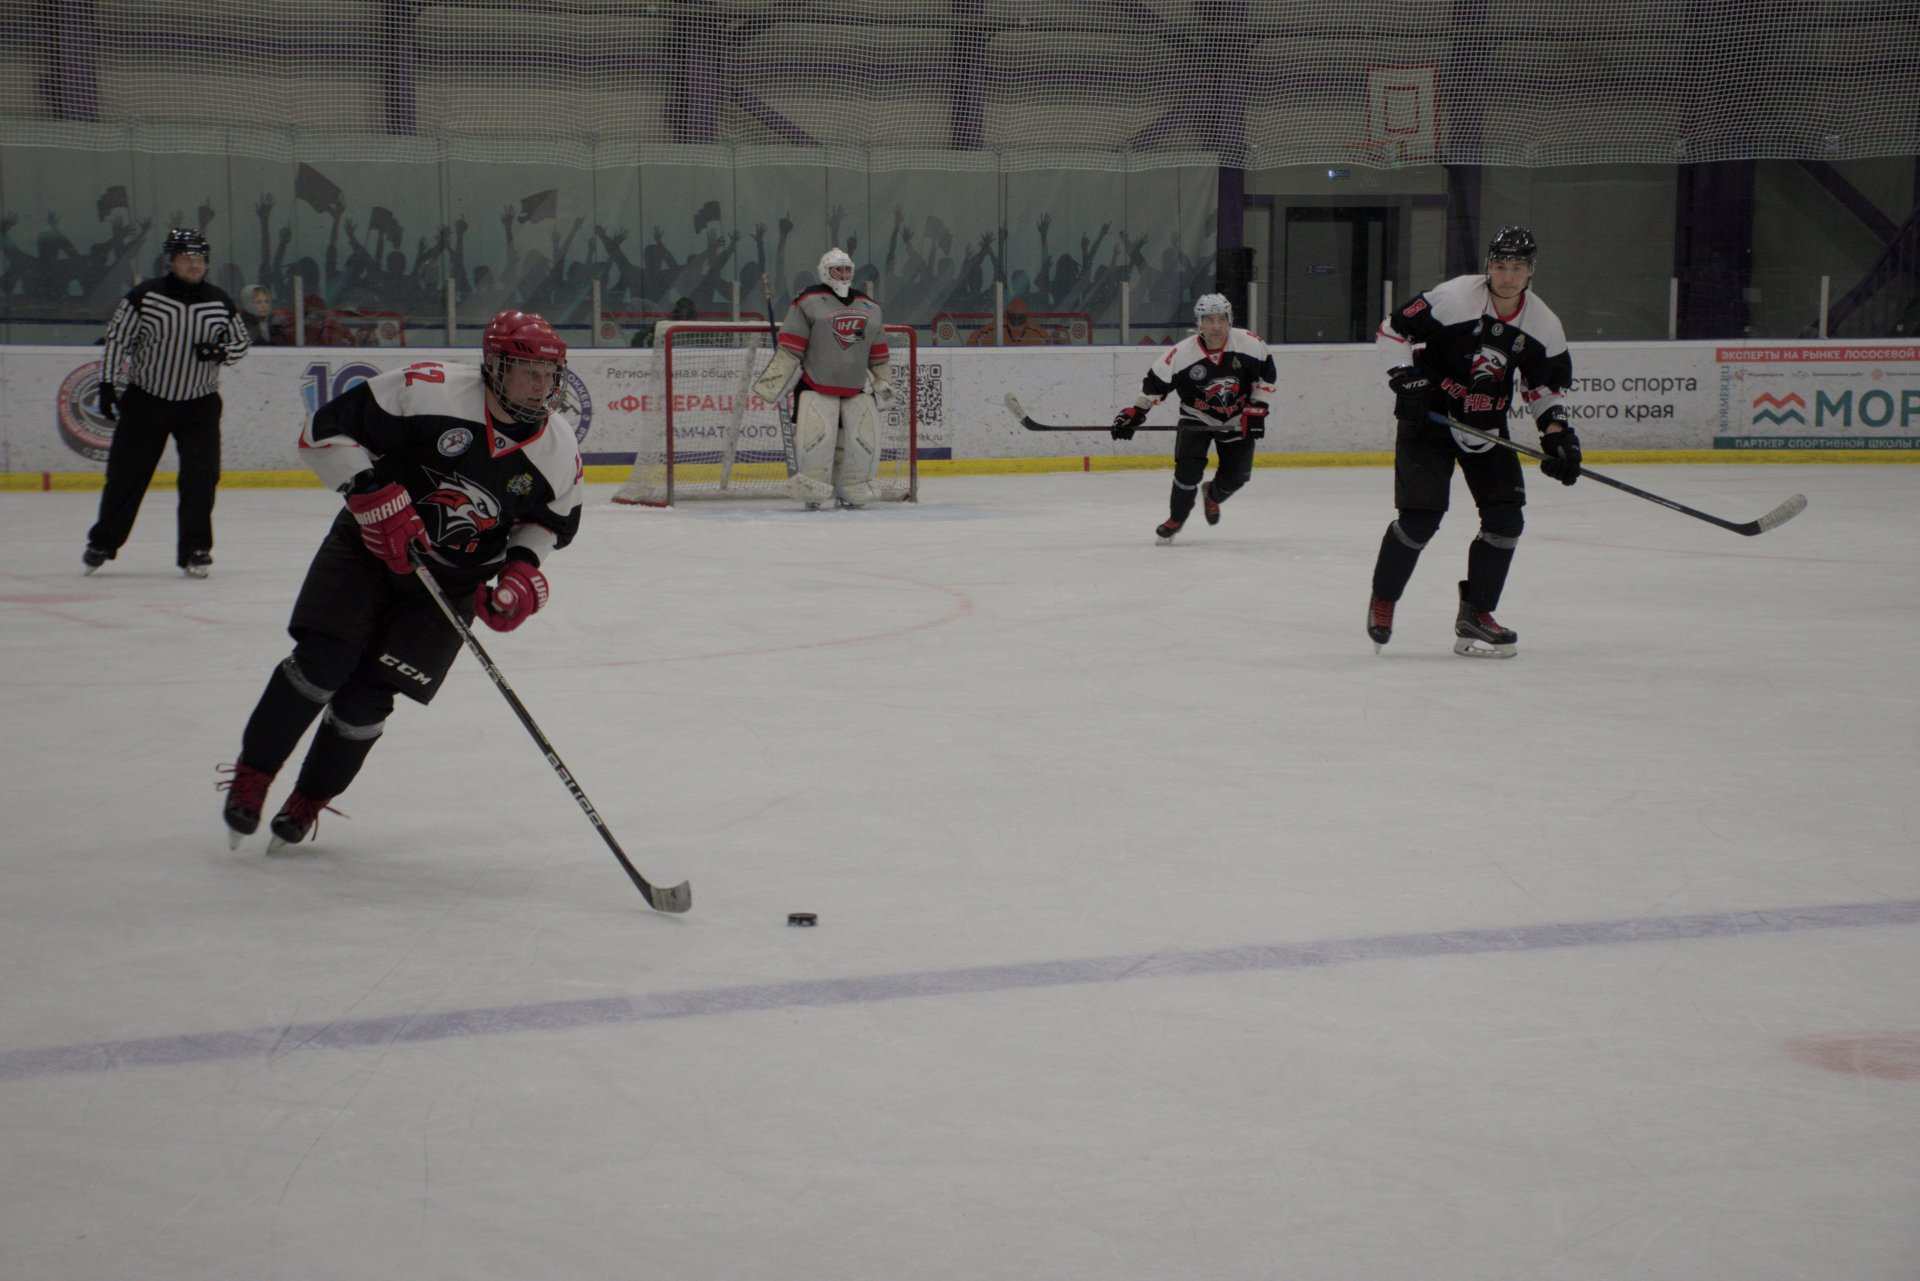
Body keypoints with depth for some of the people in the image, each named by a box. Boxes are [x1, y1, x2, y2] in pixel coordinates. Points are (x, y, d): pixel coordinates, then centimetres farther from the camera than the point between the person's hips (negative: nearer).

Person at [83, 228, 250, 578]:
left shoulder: (220, 302, -2)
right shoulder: (145, 296, -9)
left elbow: (242, 341, 10)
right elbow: (117, 338, -4)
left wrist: (222, 352, -12)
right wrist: (107, 384, -7)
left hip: (199, 404, 1)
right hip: (145, 400, -1)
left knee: (202, 474, -9)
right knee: (126, 473, 5)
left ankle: (195, 549, 0)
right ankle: (102, 542, 21)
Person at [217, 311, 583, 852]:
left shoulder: (558, 451, -10)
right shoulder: (428, 390, -22)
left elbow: (553, 519, 9)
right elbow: (326, 429, -18)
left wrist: (522, 569, -9)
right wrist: (375, 495, -27)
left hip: (453, 582, 2)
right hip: (369, 546, -2)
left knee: (368, 695, -5)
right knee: (323, 661, -15)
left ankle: (309, 801, 17)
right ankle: (251, 776, 7)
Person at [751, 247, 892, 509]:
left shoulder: (869, 307, 14)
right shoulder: (808, 302, -3)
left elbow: (877, 352, 21)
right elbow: (790, 349, -7)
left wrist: (883, 383, 19)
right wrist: (772, 383, -11)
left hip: (857, 387, 5)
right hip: (816, 385, -5)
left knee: (863, 438, -2)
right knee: (815, 436, -18)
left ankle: (850, 493, 12)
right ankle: (812, 494, -7)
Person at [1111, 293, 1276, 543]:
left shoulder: (1249, 343, -19)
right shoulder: (1181, 354, -23)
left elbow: (1266, 375, -4)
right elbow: (1155, 383, -12)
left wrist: (1257, 410, -7)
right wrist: (1134, 413, -18)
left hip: (1238, 420, 2)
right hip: (1197, 418, -2)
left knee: (1236, 475, 0)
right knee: (1188, 467, -20)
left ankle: (1212, 495, 37)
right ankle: (1176, 518, 4)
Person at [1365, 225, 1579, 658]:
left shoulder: (1543, 324, -3)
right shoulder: (1453, 297, -19)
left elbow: (1545, 383, 10)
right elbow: (1394, 331, -12)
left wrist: (1557, 432, -1)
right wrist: (1408, 382, -19)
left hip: (1487, 425, 5)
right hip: (1428, 417, -5)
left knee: (1505, 519, -5)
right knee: (1421, 517, -13)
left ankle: (1474, 614, 9)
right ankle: (1382, 600, 12)